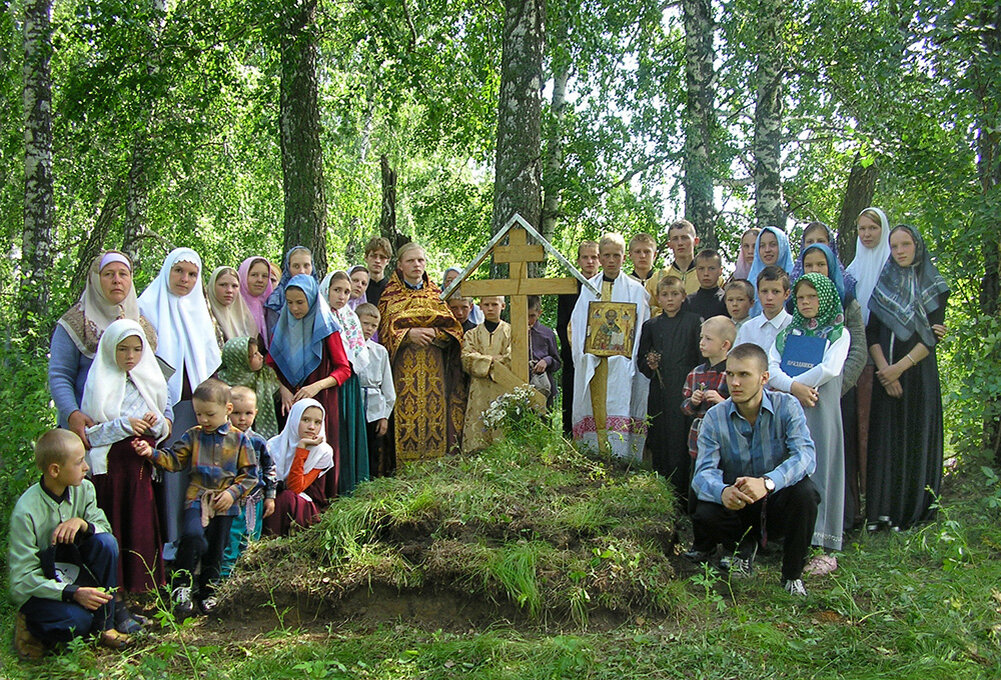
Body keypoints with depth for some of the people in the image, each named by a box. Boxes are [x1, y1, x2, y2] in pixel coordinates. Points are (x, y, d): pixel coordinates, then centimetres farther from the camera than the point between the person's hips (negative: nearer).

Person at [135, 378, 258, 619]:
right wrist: (152, 453, -14)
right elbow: (174, 460, 2)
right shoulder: (193, 436, 6)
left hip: (225, 502, 0)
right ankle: (182, 586, -10)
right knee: (193, 535, -24)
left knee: (216, 549, 8)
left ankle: (207, 590, 27)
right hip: (197, 498, 0)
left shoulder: (239, 440, 1)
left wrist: (233, 492, -10)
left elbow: (249, 474, 2)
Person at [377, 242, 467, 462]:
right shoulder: (391, 294, 9)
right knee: (407, 407, -11)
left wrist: (435, 333, -9)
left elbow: (452, 327, 11)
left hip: (433, 365, 3)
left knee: (434, 408, -5)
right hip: (404, 365, -2)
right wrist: (409, 333, -14)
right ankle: (406, 466, -9)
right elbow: (385, 329, 2)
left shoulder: (435, 293, 16)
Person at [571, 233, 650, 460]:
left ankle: (620, 458, -11)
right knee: (595, 410, -2)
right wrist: (585, 351, -2)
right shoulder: (588, 288, 15)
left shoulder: (635, 290, 8)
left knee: (620, 406, -11)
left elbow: (642, 328, 4)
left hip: (622, 363, -2)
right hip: (592, 362, 2)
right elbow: (576, 325, 12)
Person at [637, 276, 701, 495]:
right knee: (659, 441, 4)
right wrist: (649, 364, -4)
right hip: (660, 392, 3)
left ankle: (682, 491, -1)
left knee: (683, 440, -7)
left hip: (686, 389, -3)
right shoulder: (651, 326, 14)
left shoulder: (694, 322, 5)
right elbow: (641, 359, 17)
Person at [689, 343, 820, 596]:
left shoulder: (786, 407, -11)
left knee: (804, 491, -32)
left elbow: (805, 455, -27)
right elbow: (704, 472, -18)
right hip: (737, 506, 1)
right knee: (705, 515, -30)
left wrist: (767, 482, -47)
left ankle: (793, 574, -8)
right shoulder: (715, 417, -7)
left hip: (778, 503, -1)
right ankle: (741, 547, 8)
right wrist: (722, 491, -44)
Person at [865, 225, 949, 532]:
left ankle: (915, 510, 5)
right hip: (885, 371, 1)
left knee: (917, 436, -1)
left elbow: (933, 336, -4)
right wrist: (883, 368, -12)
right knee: (886, 437, -2)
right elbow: (872, 332, 2)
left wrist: (901, 366, -14)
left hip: (919, 372, -1)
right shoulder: (883, 285, 9)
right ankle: (883, 511, 0)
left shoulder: (935, 287, 4)